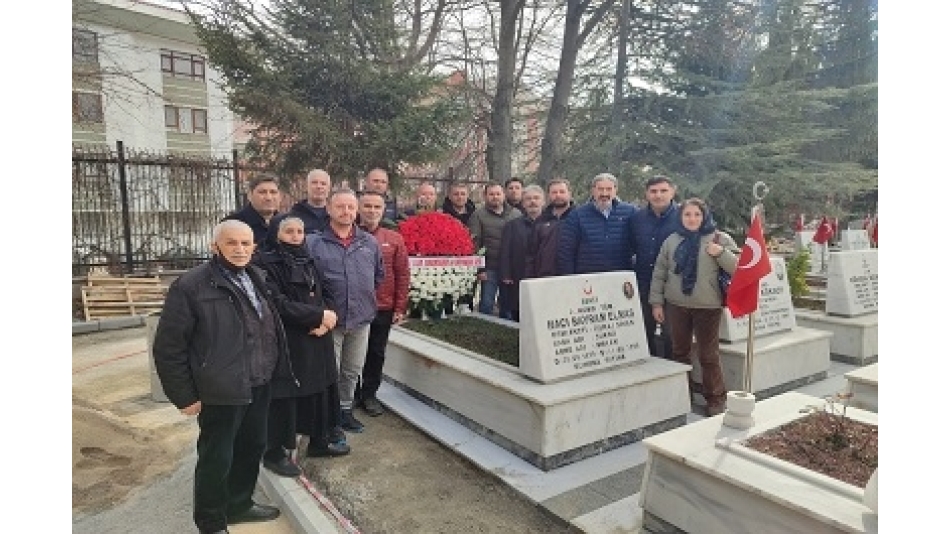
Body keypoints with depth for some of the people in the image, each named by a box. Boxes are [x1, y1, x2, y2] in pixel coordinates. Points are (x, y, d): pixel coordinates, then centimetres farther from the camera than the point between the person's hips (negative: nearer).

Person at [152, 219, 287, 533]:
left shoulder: (257, 278, 6)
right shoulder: (191, 286, -15)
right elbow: (168, 347, -12)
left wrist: (273, 369, 11)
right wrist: (185, 396, -10)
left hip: (260, 385, 7)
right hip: (221, 391, -7)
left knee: (252, 447, 21)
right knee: (216, 459, 10)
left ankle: (239, 504, 43)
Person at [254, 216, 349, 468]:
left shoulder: (307, 261, 12)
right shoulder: (266, 263, -10)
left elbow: (320, 296, 11)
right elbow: (278, 304, -19)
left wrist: (324, 321, -10)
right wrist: (319, 315, -16)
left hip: (316, 342, 7)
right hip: (285, 342, -7)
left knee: (319, 390, 14)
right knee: (283, 396, 3)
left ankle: (319, 441, 32)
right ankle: (274, 452, 21)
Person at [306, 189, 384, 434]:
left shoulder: (369, 242, 6)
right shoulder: (314, 242, -7)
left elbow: (379, 274, 19)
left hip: (362, 318, 4)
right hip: (330, 320, -4)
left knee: (353, 371, 17)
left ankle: (345, 409, 34)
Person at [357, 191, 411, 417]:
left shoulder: (394, 239, 0)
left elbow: (402, 275, 0)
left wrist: (400, 308, -3)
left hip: (383, 309, 1)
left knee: (377, 354, 12)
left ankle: (369, 394, 28)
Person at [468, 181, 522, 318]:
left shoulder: (516, 214, 10)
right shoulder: (478, 215, 1)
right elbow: (475, 243, -5)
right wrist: (479, 269, -11)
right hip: (489, 269, -3)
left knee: (508, 306, 11)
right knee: (486, 305, 0)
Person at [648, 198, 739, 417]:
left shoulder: (719, 238, -1)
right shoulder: (671, 240, 6)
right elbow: (659, 274, 7)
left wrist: (721, 253, -19)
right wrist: (657, 302, 3)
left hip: (708, 306, -3)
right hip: (676, 306, 3)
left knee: (708, 355, 3)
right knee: (680, 351, 14)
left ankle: (715, 398, 20)